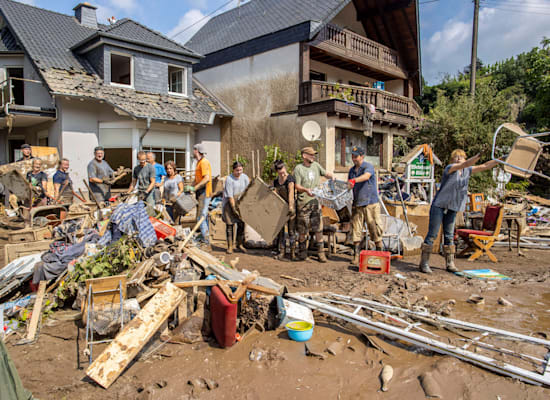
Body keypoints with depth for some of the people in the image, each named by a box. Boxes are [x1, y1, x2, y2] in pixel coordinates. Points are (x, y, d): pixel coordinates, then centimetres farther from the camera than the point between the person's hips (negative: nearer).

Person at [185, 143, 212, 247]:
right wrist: (191, 186, 10)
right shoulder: (199, 162, 19)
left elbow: (207, 178, -23)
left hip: (204, 192, -10)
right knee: (203, 217, 14)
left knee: (201, 217, -11)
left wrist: (194, 188, -21)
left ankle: (206, 241, -8)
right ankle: (205, 239, 22)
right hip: (200, 193, 10)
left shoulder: (204, 162, -13)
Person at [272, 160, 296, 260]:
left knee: (291, 230, -2)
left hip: (290, 207, -6)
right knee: (280, 230, 7)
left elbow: (291, 192, -24)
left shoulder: (290, 179, -12)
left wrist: (290, 206, -34)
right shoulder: (276, 181, 7)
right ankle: (281, 252, 15)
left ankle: (293, 252, 7)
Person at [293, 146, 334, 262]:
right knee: (303, 229, 2)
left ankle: (321, 252, 10)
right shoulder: (298, 168, -3)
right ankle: (302, 251, 18)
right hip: (304, 202, -4)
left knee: (318, 228, 3)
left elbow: (325, 173, 23)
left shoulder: (316, 165, 13)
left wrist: (331, 177, 0)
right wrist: (306, 190, -28)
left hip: (316, 200, 4)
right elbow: (297, 186, -9)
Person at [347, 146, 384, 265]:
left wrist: (354, 180, -44)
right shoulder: (352, 170, 15)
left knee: (375, 230, -1)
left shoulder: (368, 166, -6)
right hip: (357, 204, 6)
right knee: (356, 231, 3)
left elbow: (366, 176, -29)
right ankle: (356, 256, 8)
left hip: (370, 203, -5)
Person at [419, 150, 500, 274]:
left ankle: (450, 263, 14)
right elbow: (466, 164, -26)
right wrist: (479, 155, -38)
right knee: (432, 234, -5)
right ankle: (424, 263, -1)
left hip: (452, 208, 6)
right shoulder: (450, 168, -10)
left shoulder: (467, 171, 9)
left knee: (449, 236, 9)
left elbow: (484, 166, 10)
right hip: (439, 205, -6)